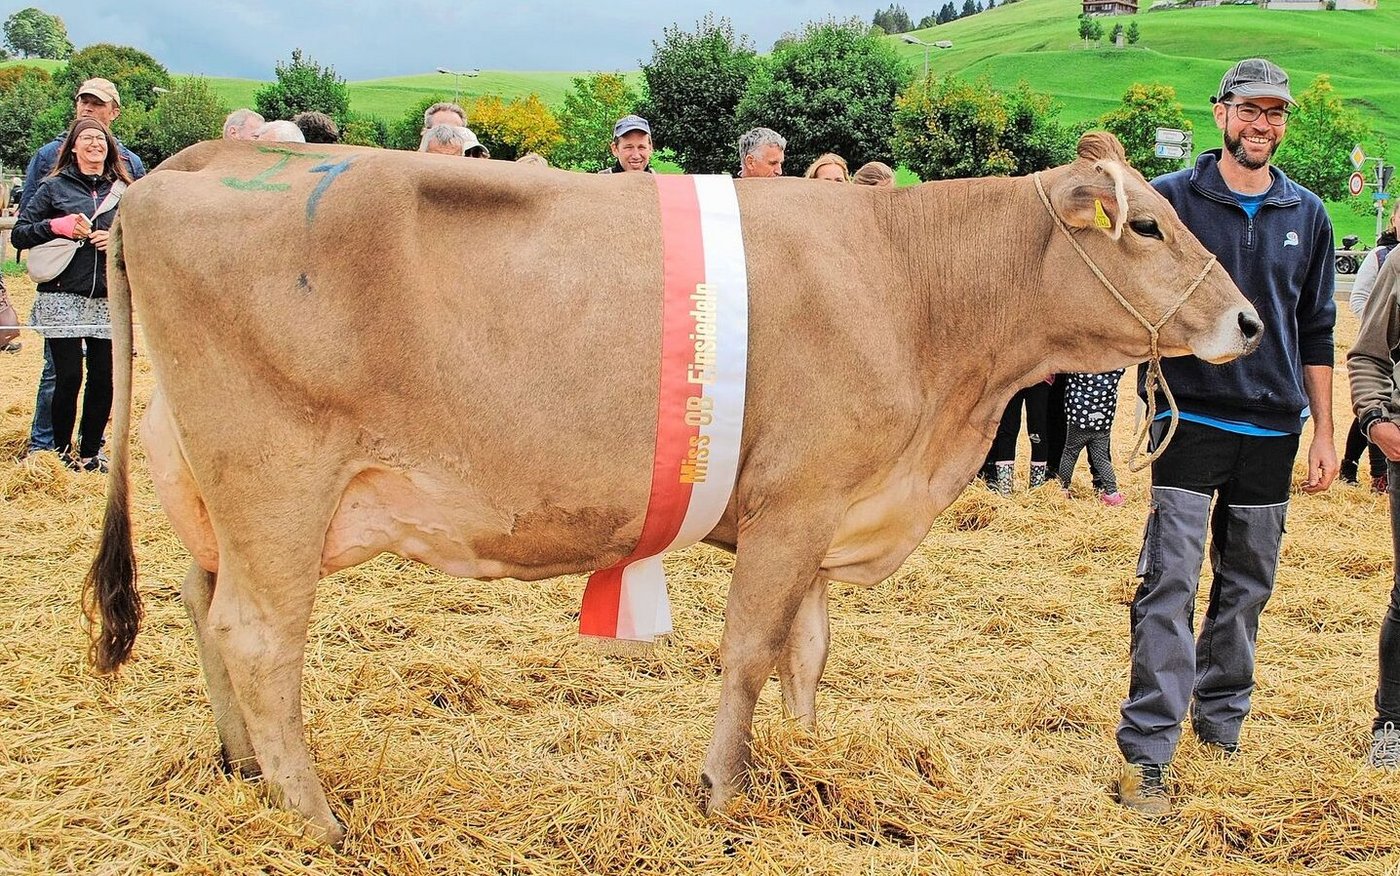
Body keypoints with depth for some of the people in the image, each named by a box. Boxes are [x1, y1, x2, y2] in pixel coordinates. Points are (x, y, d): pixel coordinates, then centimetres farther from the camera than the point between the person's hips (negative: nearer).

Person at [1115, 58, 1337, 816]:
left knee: (1247, 588, 11)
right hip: (1191, 419, -4)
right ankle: (1146, 754, -10)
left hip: (1273, 428, 4)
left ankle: (1221, 725, 27)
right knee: (1170, 583, -10)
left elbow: (1316, 331, 13)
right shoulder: (1171, 199, -1)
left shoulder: (1306, 215, 10)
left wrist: (1324, 432, 11)